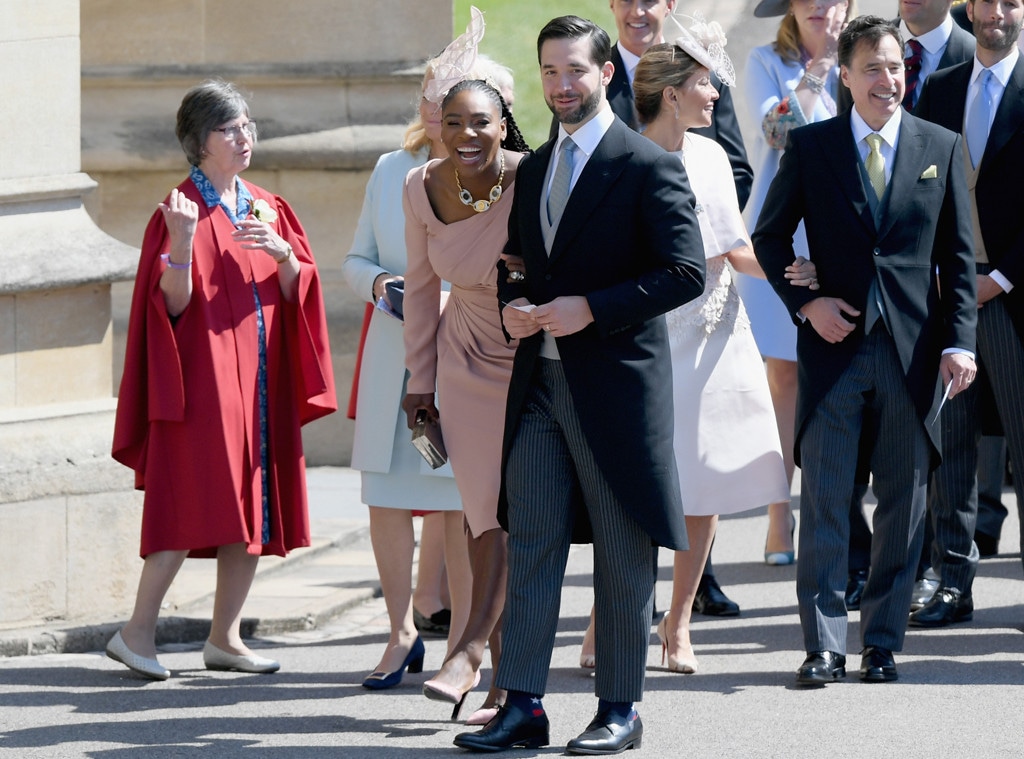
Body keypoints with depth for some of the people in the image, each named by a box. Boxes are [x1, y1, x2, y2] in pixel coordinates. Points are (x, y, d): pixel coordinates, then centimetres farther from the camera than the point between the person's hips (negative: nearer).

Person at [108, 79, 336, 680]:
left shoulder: (268, 209, 14)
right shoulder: (182, 210, -4)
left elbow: (296, 292, 8)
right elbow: (173, 303, -11)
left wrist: (282, 253, -11)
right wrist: (181, 246, -28)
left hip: (261, 379, 6)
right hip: (203, 376, -6)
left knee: (253, 506, 5)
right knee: (194, 500, -13)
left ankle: (225, 636, 10)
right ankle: (139, 630, -8)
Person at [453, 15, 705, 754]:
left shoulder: (649, 167, -7)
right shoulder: (531, 170, 15)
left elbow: (686, 272, -13)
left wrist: (589, 309, -18)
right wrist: (511, 305, 1)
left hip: (616, 385, -6)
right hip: (539, 382, 6)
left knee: (623, 555, 2)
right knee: (530, 545, 3)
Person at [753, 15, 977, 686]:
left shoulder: (942, 147, 6)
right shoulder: (810, 147, 3)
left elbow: (959, 255, 6)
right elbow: (769, 236, 11)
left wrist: (958, 341, -3)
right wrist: (804, 303, -4)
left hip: (913, 347, 1)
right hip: (836, 343, -1)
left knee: (903, 503, 5)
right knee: (824, 500, -4)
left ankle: (883, 642, 13)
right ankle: (824, 645, 0)